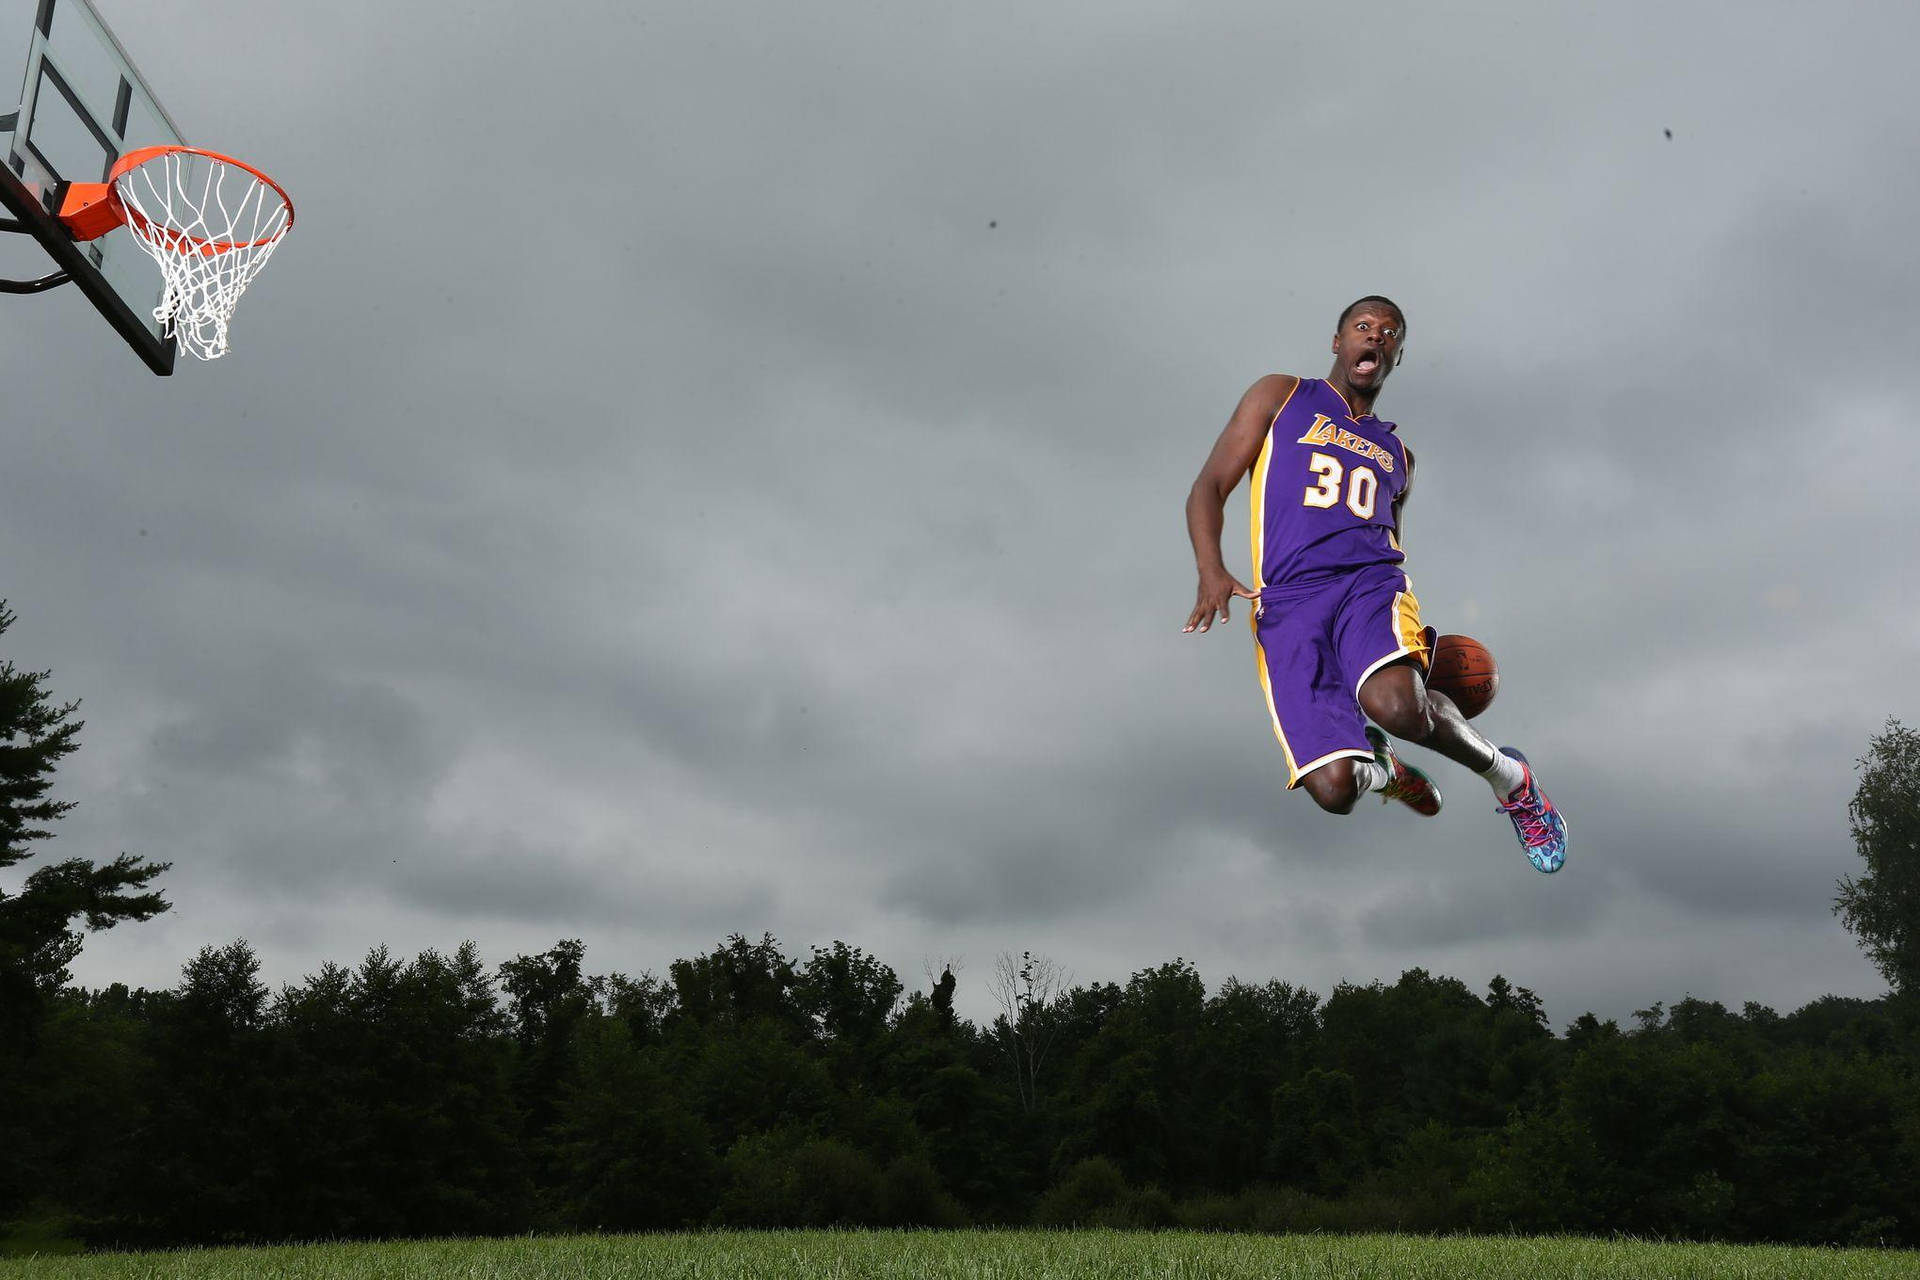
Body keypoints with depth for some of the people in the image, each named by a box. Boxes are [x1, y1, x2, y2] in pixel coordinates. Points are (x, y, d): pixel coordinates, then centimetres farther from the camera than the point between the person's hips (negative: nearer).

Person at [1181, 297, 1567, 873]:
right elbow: (1209, 488, 9)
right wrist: (1212, 574, -10)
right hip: (1287, 603, -1)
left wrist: (1420, 641, 19)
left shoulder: (1397, 454, 27)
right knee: (1334, 788, -19)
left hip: (1370, 584, 2)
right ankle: (1380, 765, 20)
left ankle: (1507, 775, -5)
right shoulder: (1281, 396, 18)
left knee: (1397, 702, -35)